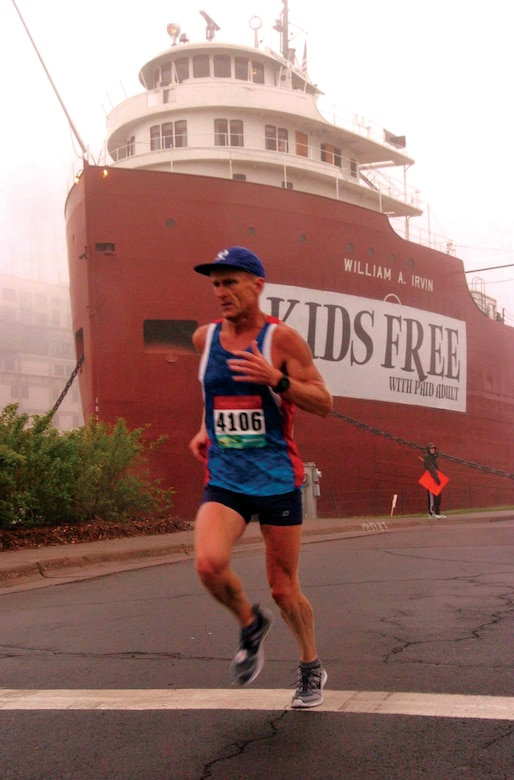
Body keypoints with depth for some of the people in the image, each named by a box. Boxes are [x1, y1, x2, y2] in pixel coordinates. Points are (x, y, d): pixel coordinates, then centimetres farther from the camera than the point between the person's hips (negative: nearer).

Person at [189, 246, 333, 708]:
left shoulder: (281, 337, -7)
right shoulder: (204, 338, 6)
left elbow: (324, 404, -7)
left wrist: (276, 378, -22)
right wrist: (206, 429, 11)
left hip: (277, 480, -3)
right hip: (224, 480, 3)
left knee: (284, 588, 5)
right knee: (209, 563, -23)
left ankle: (312, 669, 32)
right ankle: (251, 624, 10)